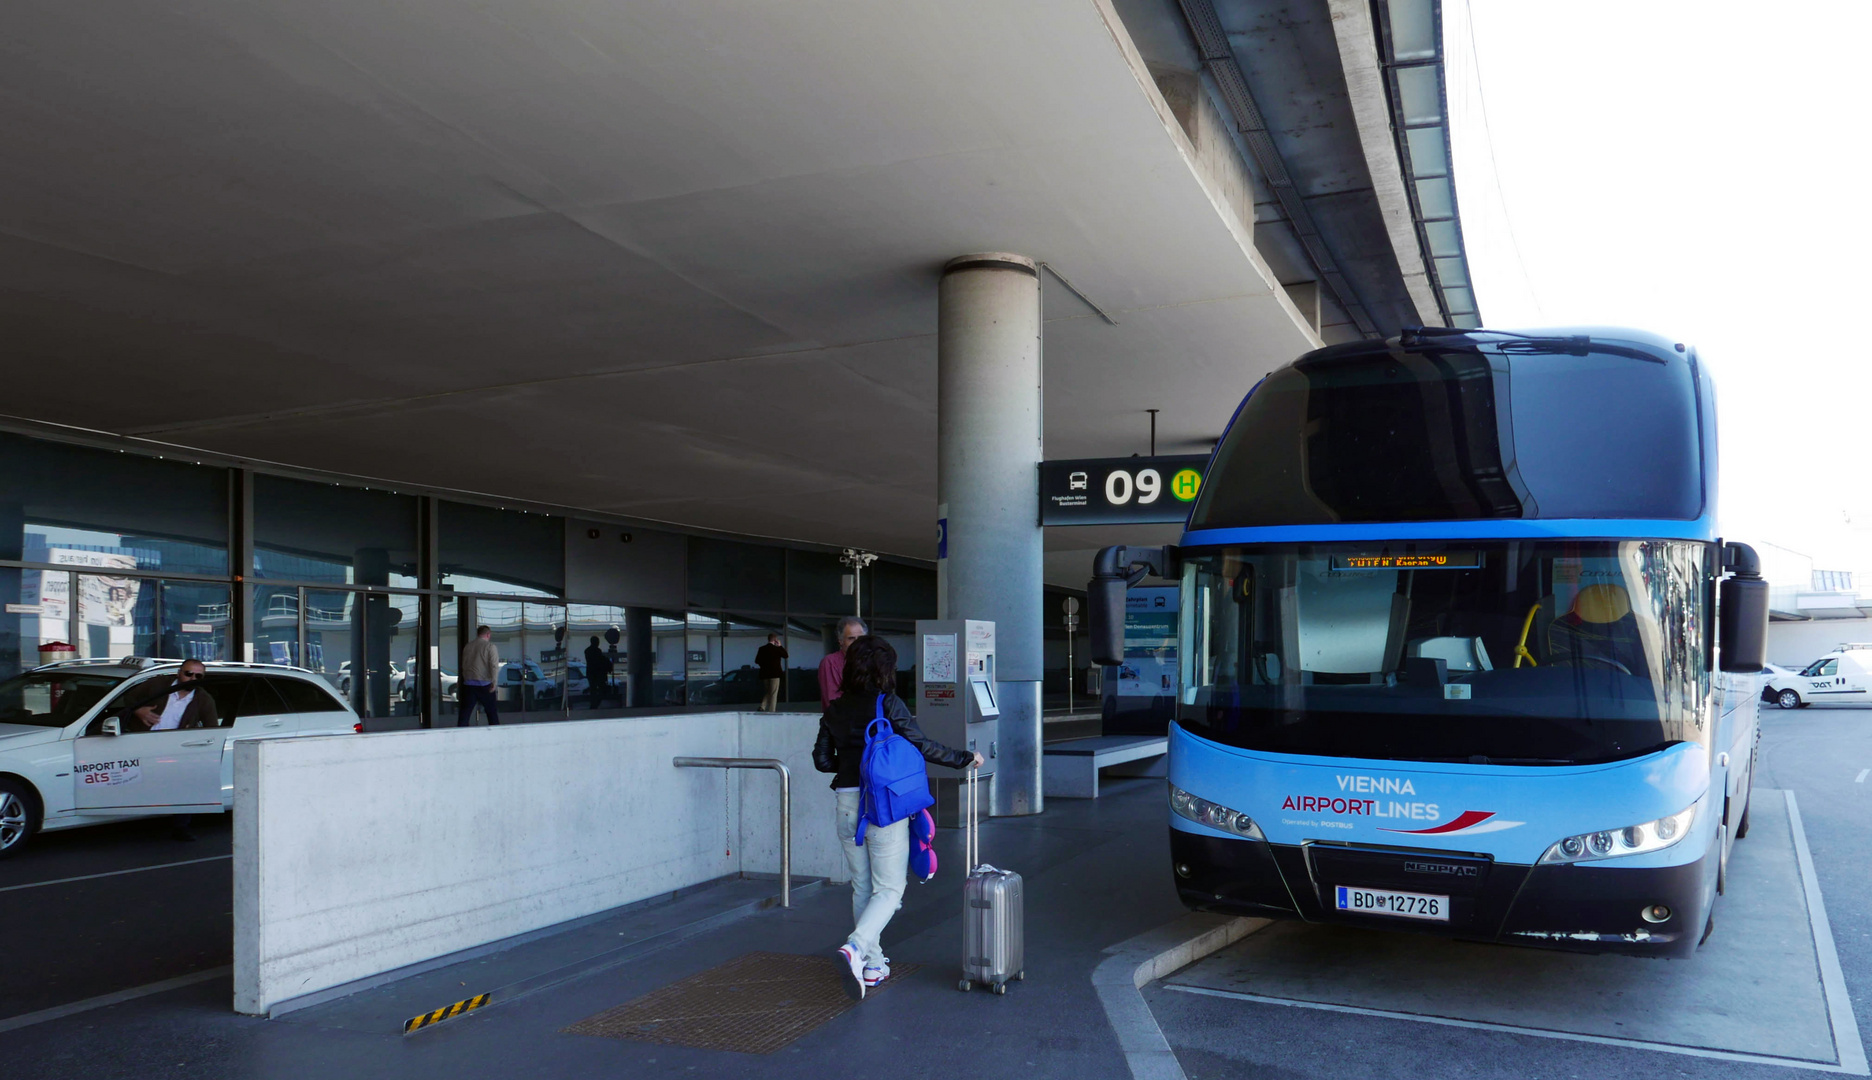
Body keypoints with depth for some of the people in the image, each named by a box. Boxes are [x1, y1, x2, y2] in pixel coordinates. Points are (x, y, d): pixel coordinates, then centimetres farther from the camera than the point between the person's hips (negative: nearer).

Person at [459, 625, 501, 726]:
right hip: (484, 684, -4)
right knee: (492, 712, 6)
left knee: (464, 713, 5)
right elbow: (494, 666, -14)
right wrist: (494, 682, -12)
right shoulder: (490, 646, -6)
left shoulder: (467, 646, 10)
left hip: (468, 684, 4)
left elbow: (463, 665, 16)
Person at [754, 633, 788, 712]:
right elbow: (785, 655, 0)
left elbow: (757, 661, 6)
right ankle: (771, 711, -4)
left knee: (767, 692, 18)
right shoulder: (776, 649, -11)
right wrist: (780, 646, 4)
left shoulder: (761, 649, 4)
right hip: (775, 674, -5)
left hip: (764, 674, 5)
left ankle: (762, 707, -1)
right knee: (773, 694, 0)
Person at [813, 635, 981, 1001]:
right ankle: (855, 948, -19)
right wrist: (965, 758, 0)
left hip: (847, 804, 5)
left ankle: (872, 964, 21)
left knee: (862, 887, 17)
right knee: (889, 888, 2)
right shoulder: (888, 704, -8)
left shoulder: (834, 710, 6)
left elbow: (822, 759, 7)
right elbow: (922, 746, -11)